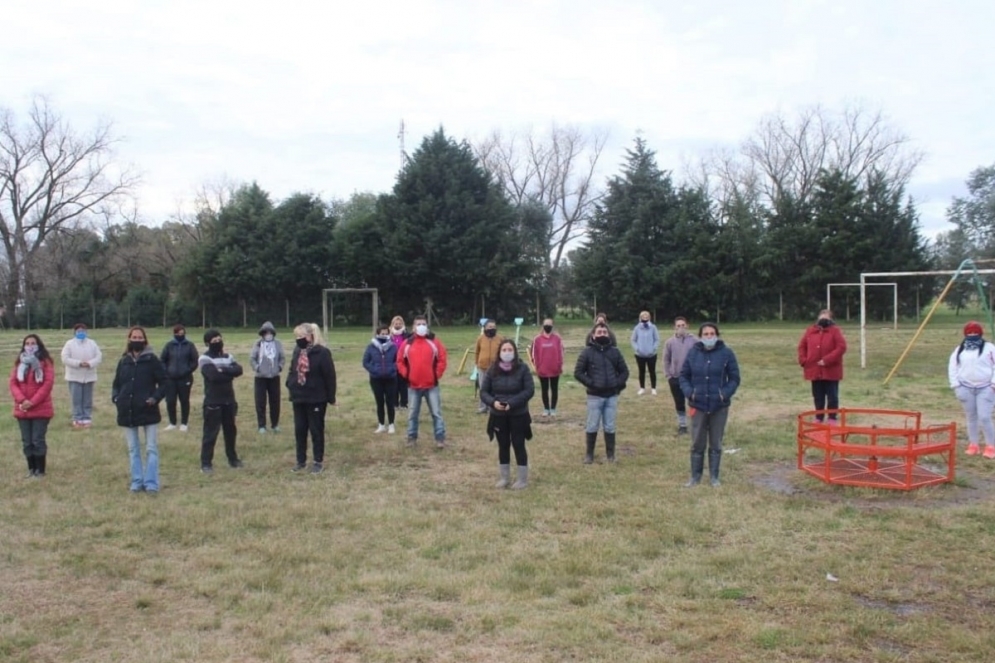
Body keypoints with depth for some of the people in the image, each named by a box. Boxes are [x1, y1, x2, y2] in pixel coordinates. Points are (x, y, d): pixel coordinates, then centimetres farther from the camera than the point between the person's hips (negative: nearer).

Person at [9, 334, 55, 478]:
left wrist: (32, 402, -17)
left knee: (38, 440, -3)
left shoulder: (45, 362, -4)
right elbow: (13, 382, 3)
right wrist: (22, 400, -13)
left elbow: (48, 383, -11)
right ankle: (31, 469, 18)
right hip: (22, 409, 4)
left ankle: (40, 470, 7)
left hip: (41, 409, -4)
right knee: (26, 441, 8)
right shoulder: (19, 362, 10)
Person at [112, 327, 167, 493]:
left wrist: (156, 397, -14)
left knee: (151, 448, -2)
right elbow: (116, 384, 17)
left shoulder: (151, 360, -4)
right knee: (133, 449, 10)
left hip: (148, 411, -4)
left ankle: (151, 483, 2)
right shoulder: (123, 361, 7)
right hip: (128, 412, 4)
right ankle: (137, 482, 18)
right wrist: (115, 397, -1)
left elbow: (165, 381, -3)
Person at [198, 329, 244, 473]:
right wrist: (230, 373, -11)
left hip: (229, 401, 6)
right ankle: (206, 463, 3)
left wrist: (224, 370, -21)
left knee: (231, 431, 15)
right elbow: (214, 376, -24)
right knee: (210, 433, -3)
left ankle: (233, 458, 27)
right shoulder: (205, 359, -9)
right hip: (213, 402, -6)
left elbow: (239, 369, -7)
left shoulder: (227, 357, 11)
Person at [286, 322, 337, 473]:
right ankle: (301, 461, 24)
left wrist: (331, 397, -11)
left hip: (316, 399, -6)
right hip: (298, 398, 6)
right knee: (299, 430, 12)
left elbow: (330, 376, -13)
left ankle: (319, 462, 16)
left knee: (316, 431, 5)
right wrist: (290, 385, 3)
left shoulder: (322, 352, -15)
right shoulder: (297, 351, 6)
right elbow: (292, 371, 18)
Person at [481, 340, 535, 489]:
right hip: (498, 416, 3)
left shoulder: (522, 368, -9)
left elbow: (530, 390, -12)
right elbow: (483, 391, 2)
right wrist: (493, 402, -18)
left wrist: (512, 403, -21)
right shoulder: (492, 370, -1)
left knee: (518, 445, 4)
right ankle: (505, 478, 26)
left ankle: (522, 479, 17)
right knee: (503, 446, 13)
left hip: (518, 415, -3)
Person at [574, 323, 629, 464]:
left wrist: (618, 384, -4)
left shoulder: (614, 351, 5)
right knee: (592, 426, 5)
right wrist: (591, 383, -12)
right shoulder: (587, 352, -4)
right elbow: (578, 373, -3)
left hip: (612, 396, 2)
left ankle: (610, 454, 20)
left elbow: (624, 371, 11)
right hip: (594, 396, -2)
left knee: (610, 427, 9)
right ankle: (589, 454, 17)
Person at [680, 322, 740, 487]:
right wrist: (689, 392, -9)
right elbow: (684, 376, 7)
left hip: (719, 407, -1)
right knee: (697, 444, 7)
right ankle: (695, 476, 20)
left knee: (716, 444, 9)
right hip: (698, 405, 1)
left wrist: (725, 394, -14)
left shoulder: (726, 353, -4)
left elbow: (734, 378, 0)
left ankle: (714, 477, 21)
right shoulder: (693, 353, -1)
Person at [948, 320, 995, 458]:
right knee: (971, 417, 10)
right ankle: (973, 445, 18)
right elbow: (952, 367, 11)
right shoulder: (959, 349, 8)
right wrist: (955, 384, 4)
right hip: (966, 388, 4)